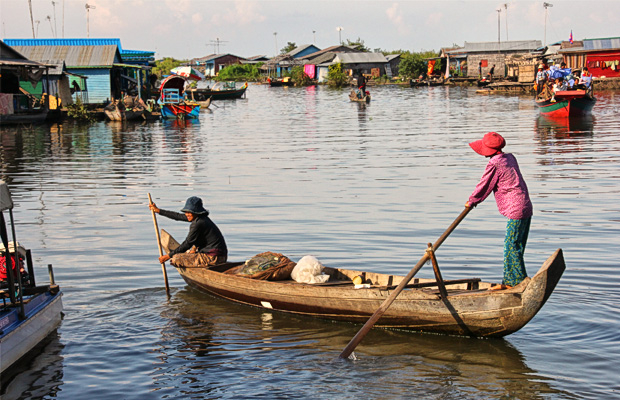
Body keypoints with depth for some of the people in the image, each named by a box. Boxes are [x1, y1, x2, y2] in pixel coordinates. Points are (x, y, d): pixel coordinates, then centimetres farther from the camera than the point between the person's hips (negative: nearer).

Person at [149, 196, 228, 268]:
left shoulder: (198, 224, -18)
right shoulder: (198, 218, 10)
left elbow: (187, 244, -14)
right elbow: (178, 216, 21)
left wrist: (169, 256, -8)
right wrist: (158, 210, 27)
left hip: (212, 258, -10)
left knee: (175, 259, -14)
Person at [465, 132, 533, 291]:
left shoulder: (494, 164, -14)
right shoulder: (510, 158, 13)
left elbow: (484, 186, -4)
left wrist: (471, 201, 13)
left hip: (516, 211, -9)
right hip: (526, 207, 10)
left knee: (511, 247, -3)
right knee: (513, 246, 14)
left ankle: (520, 282, 1)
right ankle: (509, 281, 20)